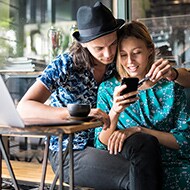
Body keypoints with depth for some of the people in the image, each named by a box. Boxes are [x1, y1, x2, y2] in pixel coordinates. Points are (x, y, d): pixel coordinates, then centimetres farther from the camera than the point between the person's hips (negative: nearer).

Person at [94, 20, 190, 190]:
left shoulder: (170, 86, 5)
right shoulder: (108, 89, 5)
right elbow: (102, 146, 1)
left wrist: (138, 130, -13)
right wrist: (114, 112, -19)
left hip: (172, 165, 1)